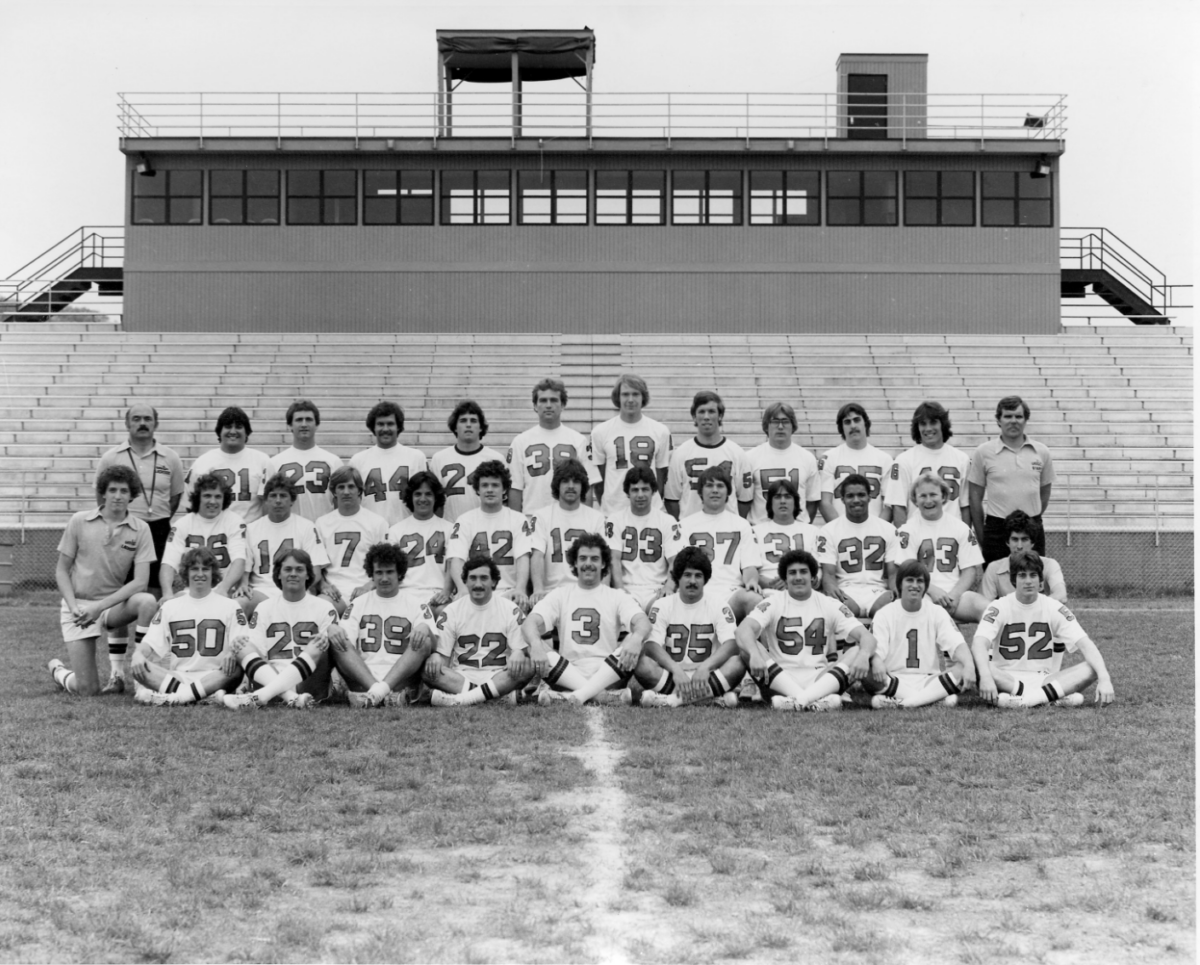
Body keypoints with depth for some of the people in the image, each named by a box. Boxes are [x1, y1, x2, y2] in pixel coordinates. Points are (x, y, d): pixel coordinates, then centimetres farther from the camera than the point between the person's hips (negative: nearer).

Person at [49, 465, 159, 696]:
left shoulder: (140, 529, -3)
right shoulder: (79, 521, -2)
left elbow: (140, 581, -11)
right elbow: (61, 570, 2)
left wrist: (100, 606, -19)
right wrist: (73, 606, -13)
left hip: (113, 605, 1)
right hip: (78, 606, -1)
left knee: (147, 601, -33)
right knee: (87, 691, -10)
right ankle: (58, 670, 28)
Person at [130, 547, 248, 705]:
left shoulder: (229, 606, 11)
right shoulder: (170, 606, 17)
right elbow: (151, 641, 8)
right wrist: (138, 655, -15)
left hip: (212, 678, -2)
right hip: (176, 677, 2)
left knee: (236, 670, -33)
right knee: (138, 667, -25)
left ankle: (175, 695, -38)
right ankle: (207, 696, -37)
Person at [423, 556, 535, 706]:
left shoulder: (511, 610, 5)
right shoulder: (451, 612, 7)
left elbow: (519, 650, 1)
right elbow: (442, 654, 4)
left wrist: (516, 658, -24)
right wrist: (435, 658, -21)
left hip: (498, 677, 0)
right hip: (461, 677, 0)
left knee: (528, 668, -31)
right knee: (427, 670, -29)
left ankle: (461, 699, -39)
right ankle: (501, 695, -39)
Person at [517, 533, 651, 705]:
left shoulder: (617, 596, 11)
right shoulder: (560, 595, 13)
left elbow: (642, 622, -9)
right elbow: (530, 623, -3)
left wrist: (636, 638, -35)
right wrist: (535, 644, -28)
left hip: (607, 675, -1)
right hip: (566, 675, 1)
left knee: (635, 646, -26)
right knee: (534, 649, -27)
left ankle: (577, 696, -37)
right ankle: (614, 696, -34)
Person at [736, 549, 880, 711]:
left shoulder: (830, 605, 6)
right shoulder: (772, 604, 3)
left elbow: (866, 637, -4)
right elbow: (744, 630, -15)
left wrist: (863, 655, -29)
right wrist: (755, 654, -39)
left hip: (820, 682, 1)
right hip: (780, 681, -1)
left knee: (860, 651, -20)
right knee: (746, 646, -25)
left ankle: (800, 699, -41)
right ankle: (813, 700, -41)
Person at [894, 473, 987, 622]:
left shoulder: (961, 528, 15)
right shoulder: (907, 531, 7)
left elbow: (971, 570, 10)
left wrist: (954, 594, -8)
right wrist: (932, 590, -16)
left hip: (956, 592, 2)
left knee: (983, 607, -30)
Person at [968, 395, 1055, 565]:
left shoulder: (1041, 452, 5)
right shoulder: (983, 453, 0)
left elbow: (1044, 494, 15)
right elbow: (975, 497, 4)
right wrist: (981, 537, 4)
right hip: (996, 530, -2)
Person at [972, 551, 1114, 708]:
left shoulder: (1054, 609, 2)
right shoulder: (1000, 607, -3)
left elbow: (1085, 645, -8)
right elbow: (979, 643, -21)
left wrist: (1104, 679, -27)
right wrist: (985, 676, -42)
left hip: (1045, 680, 2)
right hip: (1006, 680, -2)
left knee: (1092, 668, -21)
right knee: (976, 666, -35)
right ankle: (1055, 697, -31)